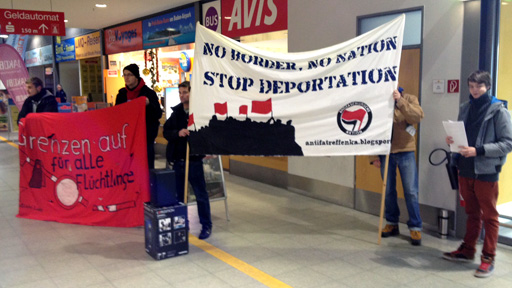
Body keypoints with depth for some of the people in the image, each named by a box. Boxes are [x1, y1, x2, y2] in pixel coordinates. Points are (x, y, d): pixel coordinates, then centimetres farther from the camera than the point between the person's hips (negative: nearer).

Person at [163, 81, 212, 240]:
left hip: (194, 160, -5)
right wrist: (178, 133, -15)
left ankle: (206, 226, 16)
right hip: (178, 160, 5)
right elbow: (166, 131, 4)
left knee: (201, 195, 4)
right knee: (178, 194, 14)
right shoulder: (176, 112, 8)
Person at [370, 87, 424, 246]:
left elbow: (418, 116, -18)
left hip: (405, 152, -2)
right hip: (385, 153, 2)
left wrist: (400, 101, -27)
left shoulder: (409, 99, 2)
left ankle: (415, 228, 9)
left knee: (411, 191, -1)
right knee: (388, 191, 9)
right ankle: (392, 224, 24)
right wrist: (374, 156, 0)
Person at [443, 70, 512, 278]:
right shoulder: (465, 108, 8)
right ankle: (467, 251, 29)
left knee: (489, 215, 7)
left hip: (486, 171, -5)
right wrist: (452, 140, -5)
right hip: (465, 169, 5)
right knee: (472, 213, 17)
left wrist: (478, 150, -21)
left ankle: (488, 259, 16)